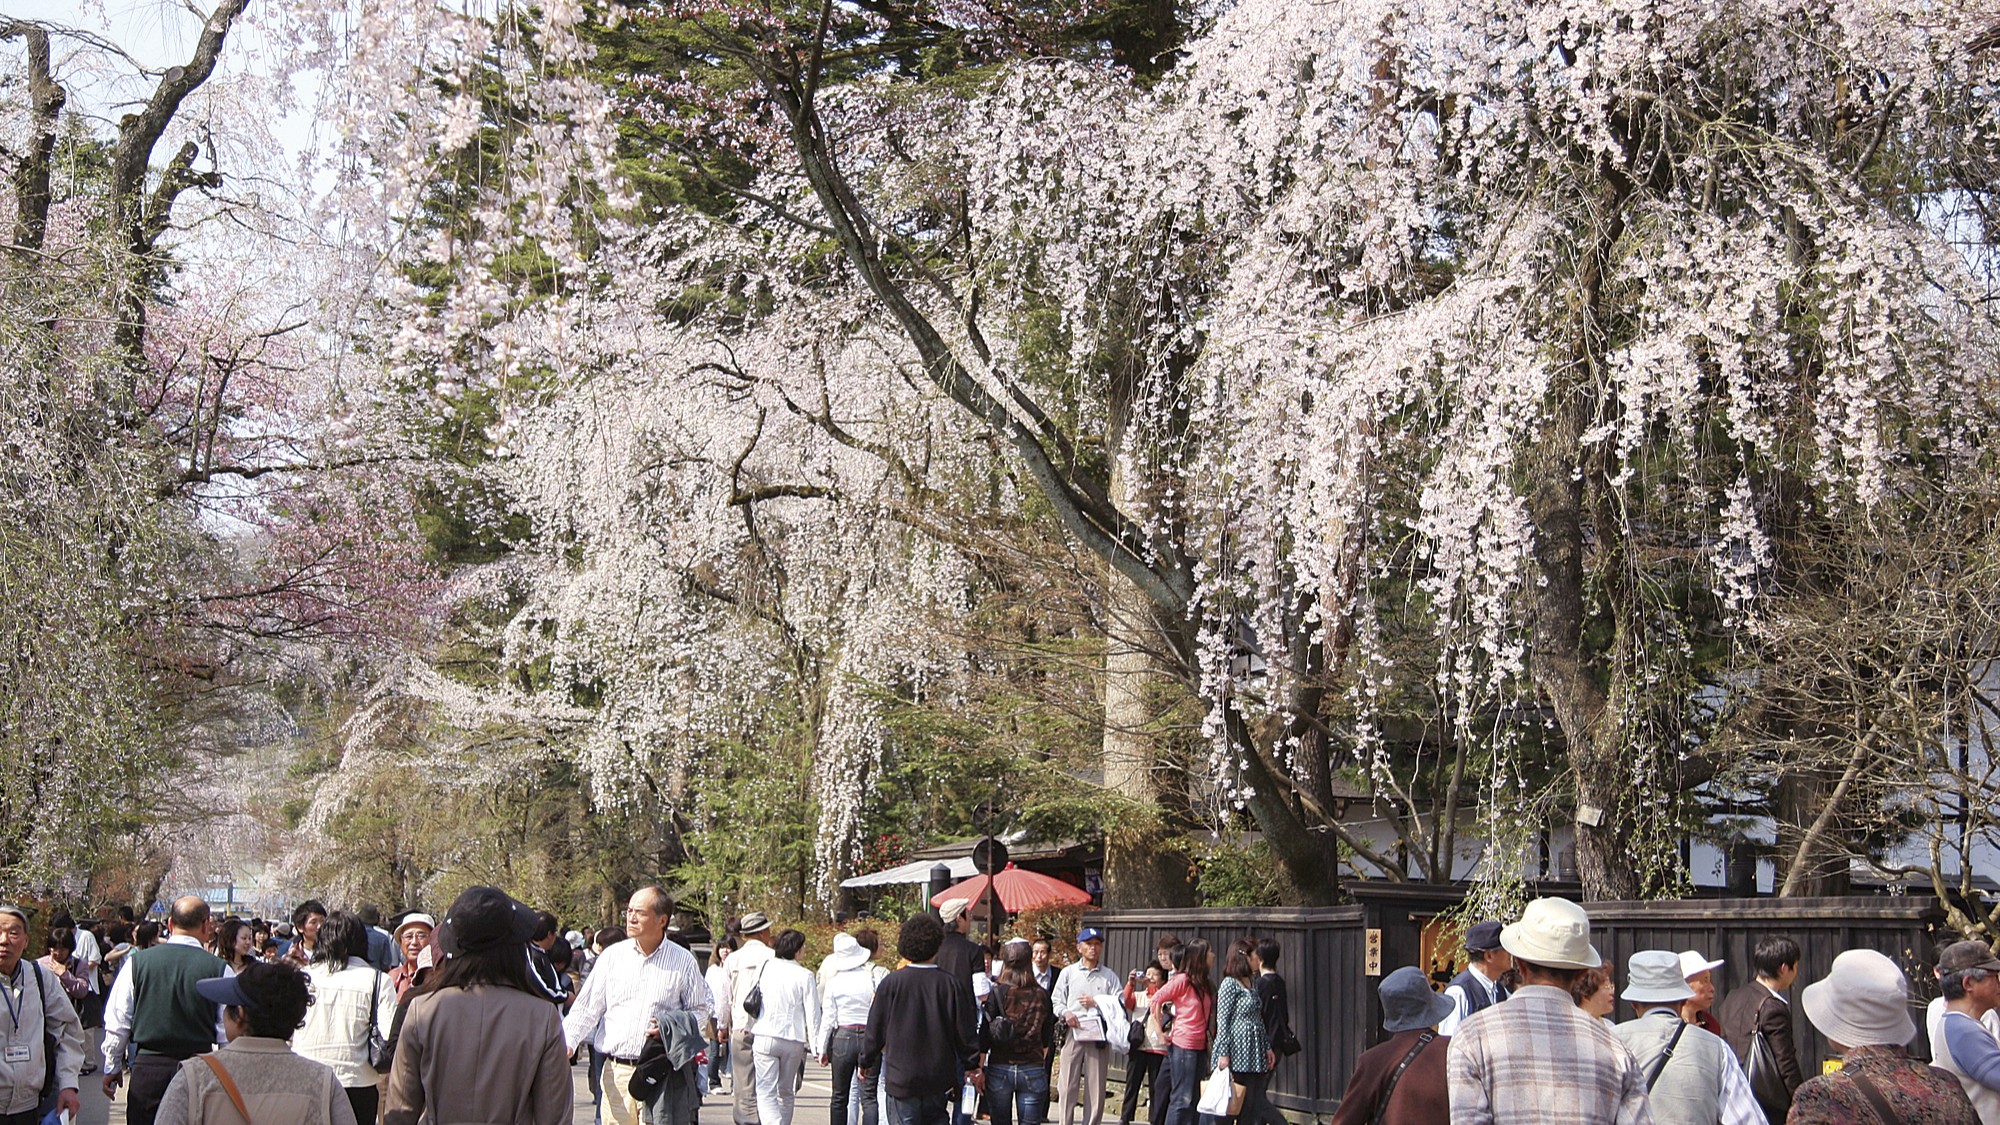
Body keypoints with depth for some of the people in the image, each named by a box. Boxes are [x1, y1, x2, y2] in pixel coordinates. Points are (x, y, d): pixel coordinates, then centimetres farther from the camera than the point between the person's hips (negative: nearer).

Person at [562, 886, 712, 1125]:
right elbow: (587, 1008, 9)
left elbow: (702, 1010, 11)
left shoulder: (683, 961, 3)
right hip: (617, 1072, 2)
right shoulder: (612, 956, 8)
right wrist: (567, 1041, -7)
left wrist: (671, 1027, -8)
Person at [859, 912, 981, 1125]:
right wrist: (971, 1067, 17)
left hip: (901, 1077, -2)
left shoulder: (891, 983, -8)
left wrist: (867, 1062, 15)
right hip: (939, 1079, 2)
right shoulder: (952, 985, -5)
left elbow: (875, 1029, -1)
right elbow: (964, 1033, 2)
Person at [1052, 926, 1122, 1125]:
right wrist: (1065, 1013, -10)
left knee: (1096, 1086, 0)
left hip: (1099, 1036, 0)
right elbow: (1055, 1000, 9)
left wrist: (1096, 1002, -8)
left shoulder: (1109, 976, 11)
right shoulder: (1068, 972, 13)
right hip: (1073, 1033, 0)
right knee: (1067, 1084, -3)